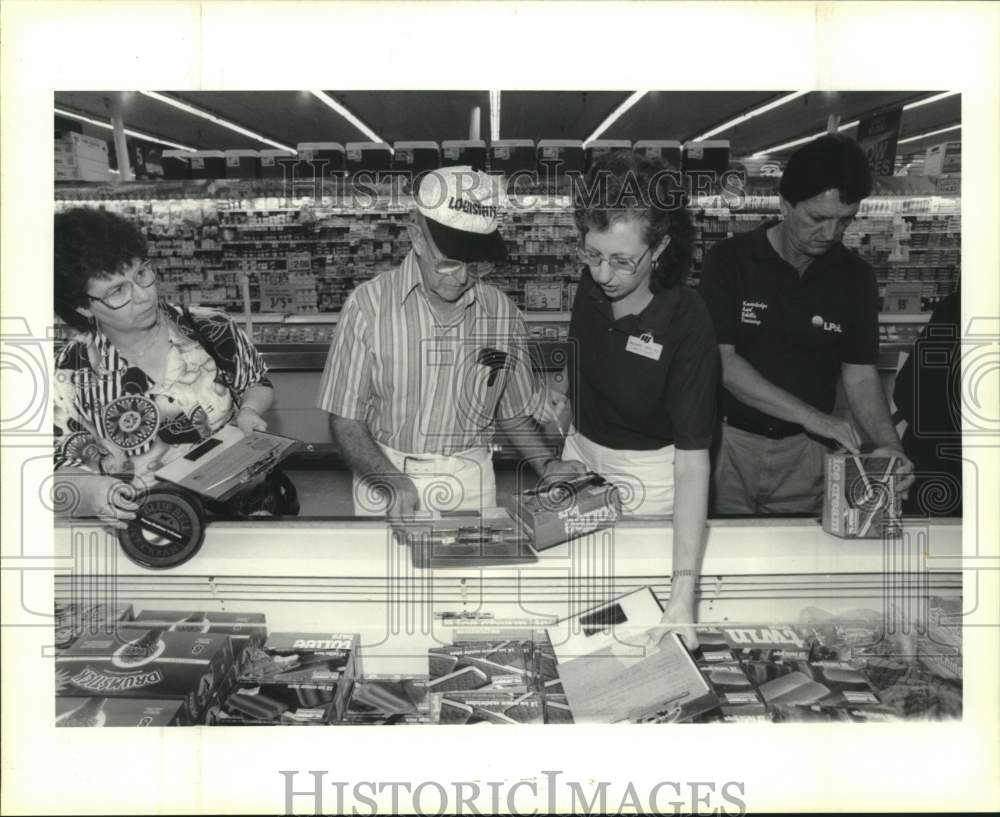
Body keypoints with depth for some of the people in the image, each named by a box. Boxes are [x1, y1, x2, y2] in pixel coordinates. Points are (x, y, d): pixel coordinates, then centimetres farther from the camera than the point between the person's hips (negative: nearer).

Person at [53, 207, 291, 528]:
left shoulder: (212, 332, 3)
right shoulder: (69, 377, 1)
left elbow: (257, 384, 20)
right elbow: (64, 470, 4)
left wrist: (248, 411, -1)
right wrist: (92, 493, -18)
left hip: (245, 513, 1)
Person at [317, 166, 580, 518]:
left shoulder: (502, 313, -5)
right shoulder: (369, 305, -14)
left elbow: (513, 413, 8)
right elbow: (345, 420, -10)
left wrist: (547, 463, -8)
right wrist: (393, 482, -24)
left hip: (471, 485, 2)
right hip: (385, 478, -2)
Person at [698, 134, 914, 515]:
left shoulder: (855, 277, -2)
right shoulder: (729, 260, -11)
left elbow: (859, 373, 1)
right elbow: (722, 362, -17)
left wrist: (889, 443, -18)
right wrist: (812, 416, -24)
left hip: (804, 450, 2)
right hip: (727, 439, -2)